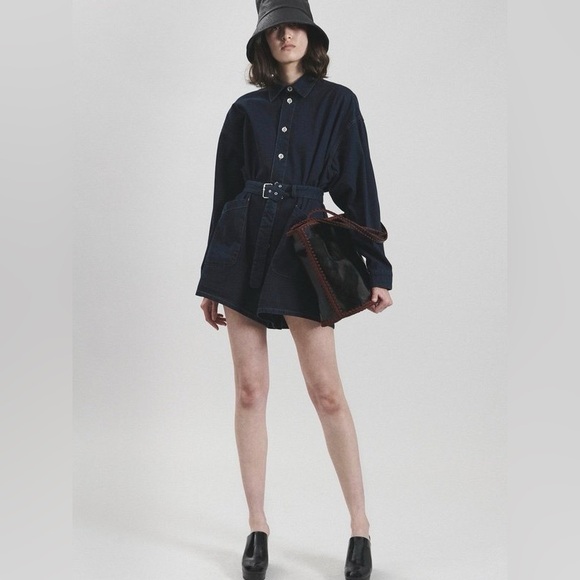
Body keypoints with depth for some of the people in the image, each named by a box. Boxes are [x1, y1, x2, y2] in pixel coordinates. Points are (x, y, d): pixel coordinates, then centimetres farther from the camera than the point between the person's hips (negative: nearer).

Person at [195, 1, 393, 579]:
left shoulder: (337, 103, 7)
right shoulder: (246, 110, 12)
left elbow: (358, 188, 4)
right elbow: (224, 194, 14)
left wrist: (377, 270, -3)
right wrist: (211, 281, 13)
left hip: (303, 249, -2)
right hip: (243, 248, 3)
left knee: (326, 390, -4)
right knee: (250, 390, 3)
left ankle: (360, 527, 9)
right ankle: (257, 527, 13)